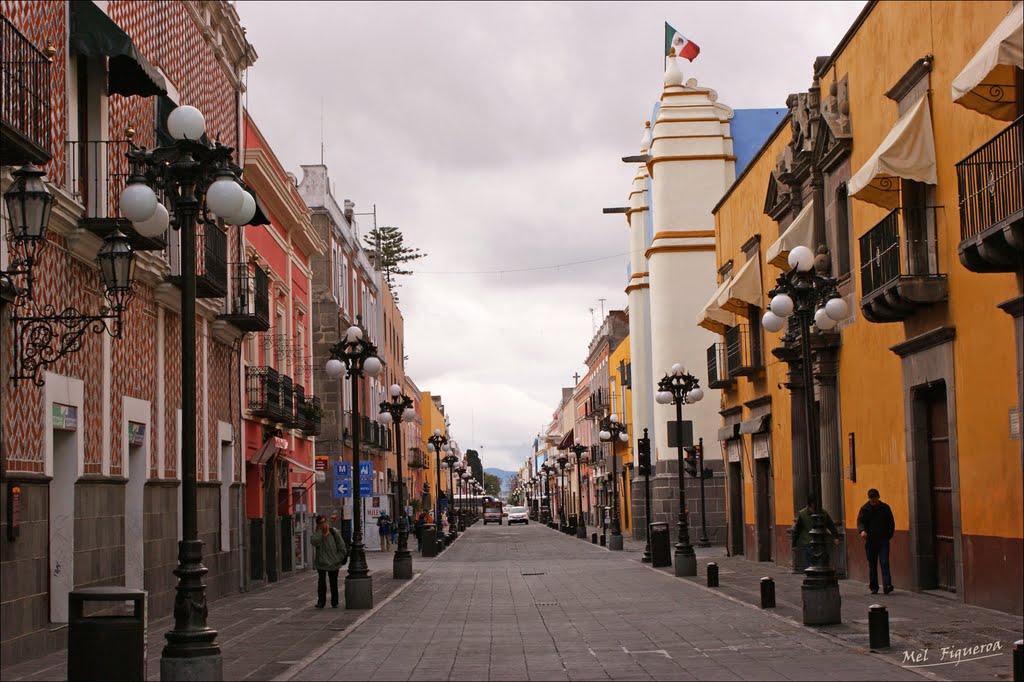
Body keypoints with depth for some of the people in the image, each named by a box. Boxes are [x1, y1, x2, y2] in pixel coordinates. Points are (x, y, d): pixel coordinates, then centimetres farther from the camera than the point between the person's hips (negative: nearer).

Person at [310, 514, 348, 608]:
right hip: (321, 563, 0)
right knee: (321, 582, -6)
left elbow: (341, 546, 2)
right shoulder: (316, 532, -2)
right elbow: (314, 542, -23)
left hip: (333, 562, 0)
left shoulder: (334, 532, -3)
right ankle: (321, 602, 1)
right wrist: (319, 532, -22)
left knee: (334, 583, 8)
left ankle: (334, 602, 16)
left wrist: (340, 558, -1)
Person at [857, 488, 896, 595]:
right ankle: (874, 587, 13)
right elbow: (860, 521, -6)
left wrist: (889, 535, 0)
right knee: (872, 565, 5)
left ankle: (887, 585, -18)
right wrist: (862, 530, -27)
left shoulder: (885, 508, 7)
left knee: (884, 562, -12)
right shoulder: (865, 509, 5)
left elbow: (891, 523, 13)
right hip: (870, 541, 1)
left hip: (883, 540, -1)